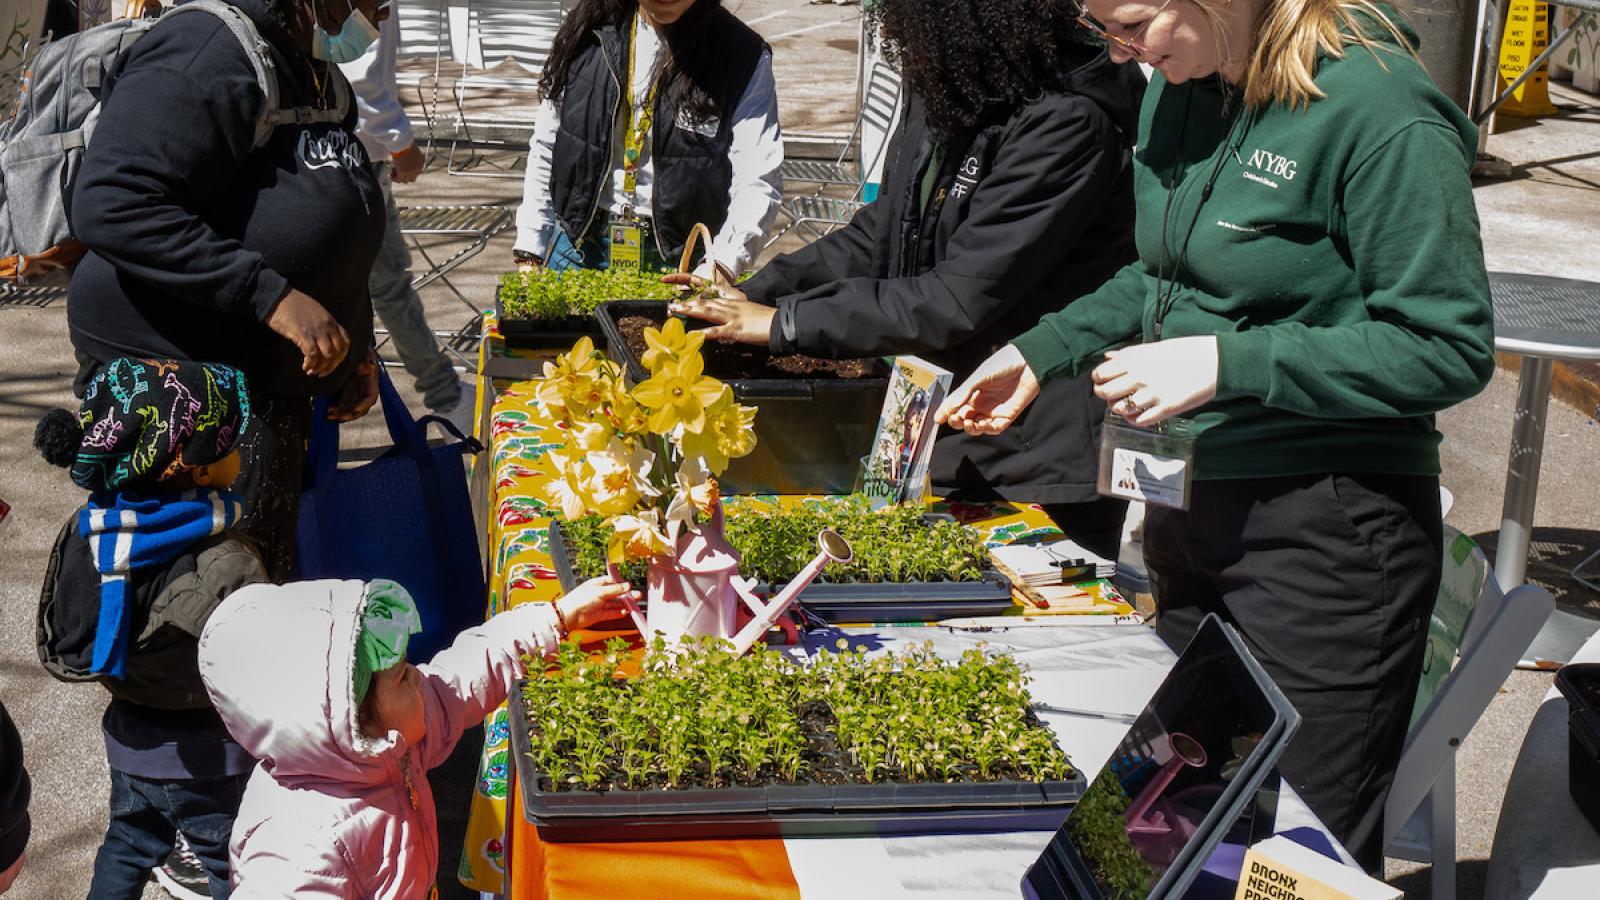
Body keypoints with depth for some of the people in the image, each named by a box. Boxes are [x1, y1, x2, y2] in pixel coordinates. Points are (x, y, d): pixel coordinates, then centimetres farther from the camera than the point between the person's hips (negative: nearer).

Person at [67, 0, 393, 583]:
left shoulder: (324, 78, 12)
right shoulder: (207, 56, -18)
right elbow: (110, 205, -29)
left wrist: (354, 347, 14)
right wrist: (271, 295, -29)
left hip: (270, 383, 9)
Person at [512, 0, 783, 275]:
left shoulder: (745, 57, -9)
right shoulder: (589, 33, -1)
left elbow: (757, 180, -17)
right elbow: (546, 145, 5)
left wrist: (721, 265, -33)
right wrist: (529, 254, 2)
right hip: (580, 243, 2)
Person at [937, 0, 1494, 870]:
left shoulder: (1379, 110, -19)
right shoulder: (1177, 91, 5)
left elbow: (1449, 351, -19)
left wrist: (1225, 363, -24)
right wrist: (1041, 352, 10)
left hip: (1326, 529, -8)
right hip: (1188, 502, 8)